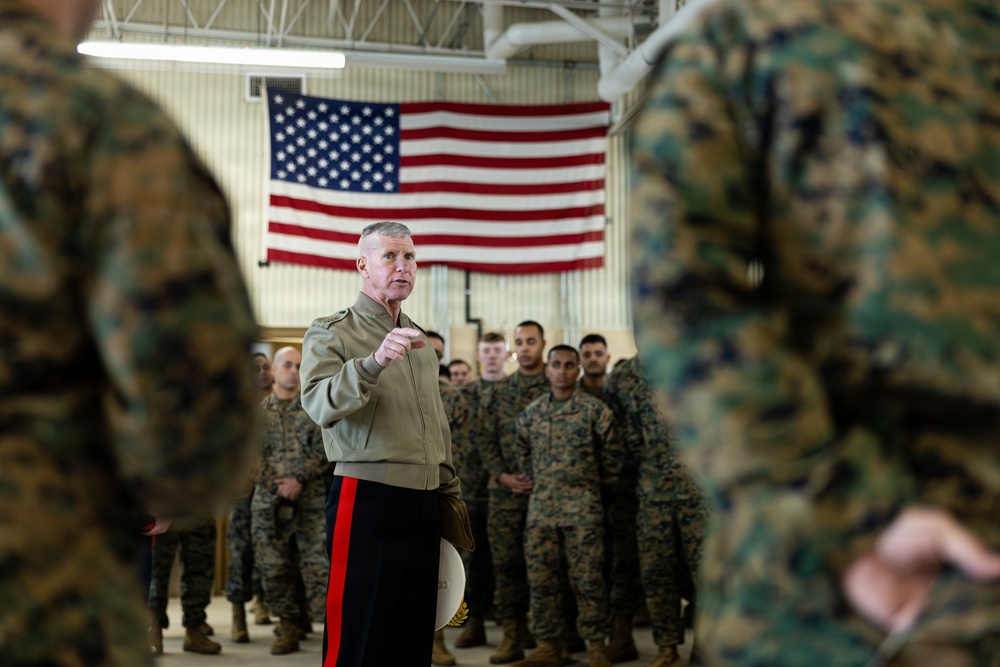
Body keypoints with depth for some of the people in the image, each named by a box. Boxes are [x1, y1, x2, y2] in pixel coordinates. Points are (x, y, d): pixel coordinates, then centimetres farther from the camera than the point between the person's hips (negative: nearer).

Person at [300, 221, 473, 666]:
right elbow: (320, 405, -21)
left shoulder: (420, 341, 19)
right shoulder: (331, 333, -2)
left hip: (425, 505, 7)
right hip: (366, 497, -6)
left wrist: (450, 494, 19)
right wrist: (374, 361, -36)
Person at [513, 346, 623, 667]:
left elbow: (611, 453, 7)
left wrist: (602, 485, 12)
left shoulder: (595, 409, 0)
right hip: (541, 506, 4)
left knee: (588, 579, -3)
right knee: (541, 579, 4)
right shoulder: (530, 414, 10)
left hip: (583, 506, -4)